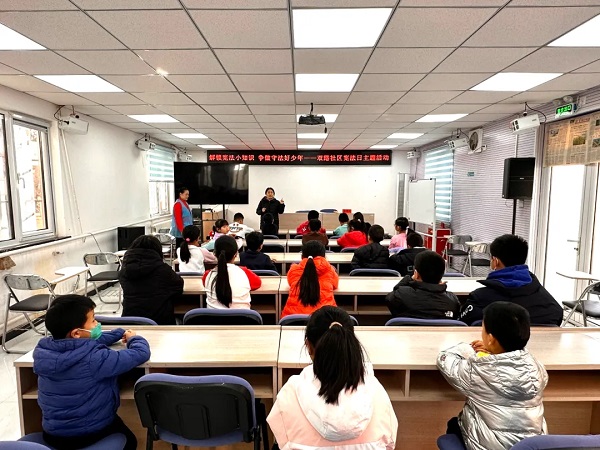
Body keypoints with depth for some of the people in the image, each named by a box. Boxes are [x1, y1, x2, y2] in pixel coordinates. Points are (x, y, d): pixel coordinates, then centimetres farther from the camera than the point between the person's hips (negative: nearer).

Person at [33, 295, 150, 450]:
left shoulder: (41, 349, -12)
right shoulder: (94, 358, -32)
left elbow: (88, 341, 5)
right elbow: (141, 353, -22)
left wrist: (121, 333, 14)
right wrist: (133, 338, 0)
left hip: (53, 433, 6)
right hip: (92, 434, -6)